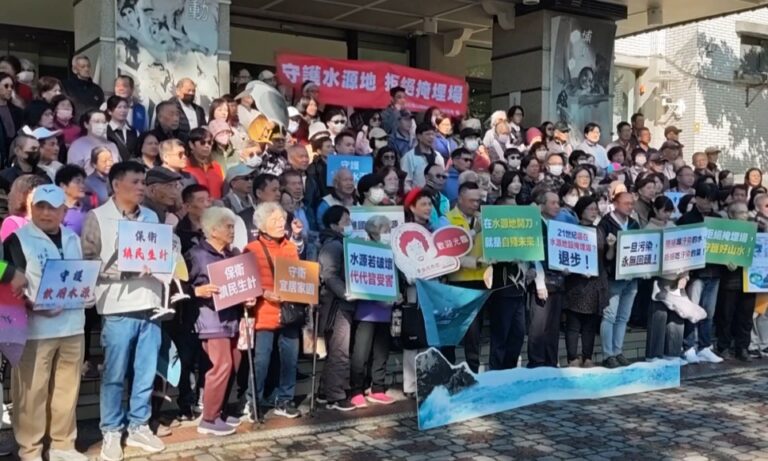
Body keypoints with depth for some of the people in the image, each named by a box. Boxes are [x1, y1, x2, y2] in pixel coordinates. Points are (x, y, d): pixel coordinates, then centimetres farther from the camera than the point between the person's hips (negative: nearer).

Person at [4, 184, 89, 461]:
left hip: (72, 325, 5)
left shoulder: (73, 239, 15)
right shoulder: (18, 239, -1)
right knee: (32, 391, -2)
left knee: (67, 388, 10)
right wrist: (34, 305, -20)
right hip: (35, 328, -5)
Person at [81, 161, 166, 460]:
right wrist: (124, 271, -17)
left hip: (150, 303, 5)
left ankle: (138, 427, 22)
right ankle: (111, 431, 16)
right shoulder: (97, 217, -1)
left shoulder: (151, 217, 14)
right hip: (118, 306, -4)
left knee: (146, 372, 9)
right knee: (115, 374, 2)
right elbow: (88, 260, -7)